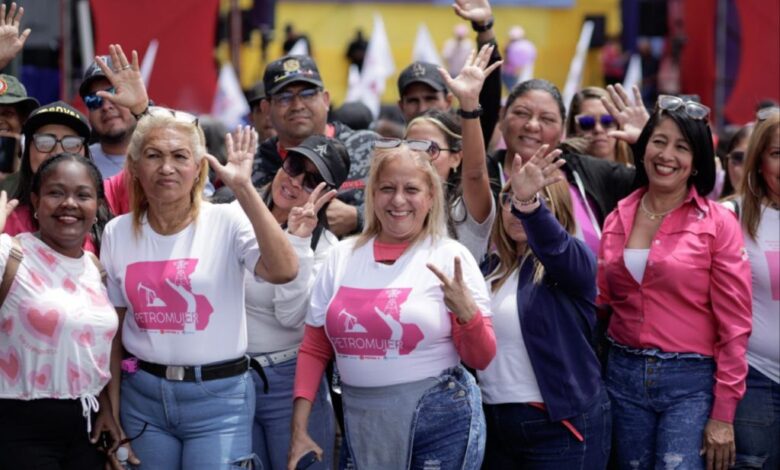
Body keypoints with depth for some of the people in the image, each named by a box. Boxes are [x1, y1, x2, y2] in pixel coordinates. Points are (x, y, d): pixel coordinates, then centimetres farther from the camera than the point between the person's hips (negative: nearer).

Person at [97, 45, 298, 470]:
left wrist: (243, 188, -28)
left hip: (217, 397, -3)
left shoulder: (227, 221, -7)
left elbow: (283, 271, -25)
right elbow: (111, 327, 10)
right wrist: (111, 411, 7)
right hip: (143, 396, 3)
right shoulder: (117, 232, 4)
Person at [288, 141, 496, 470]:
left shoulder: (450, 258, -4)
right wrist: (299, 429, 3)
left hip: (440, 422, -3)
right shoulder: (343, 256, 6)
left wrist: (468, 314, -24)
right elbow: (314, 350, 11)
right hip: (362, 424, 3)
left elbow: (481, 359, -5)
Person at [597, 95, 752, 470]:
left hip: (690, 382, -4)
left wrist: (723, 414, -10)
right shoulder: (618, 219, 7)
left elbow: (733, 325, -7)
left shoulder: (717, 224, -6)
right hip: (624, 376, 5)